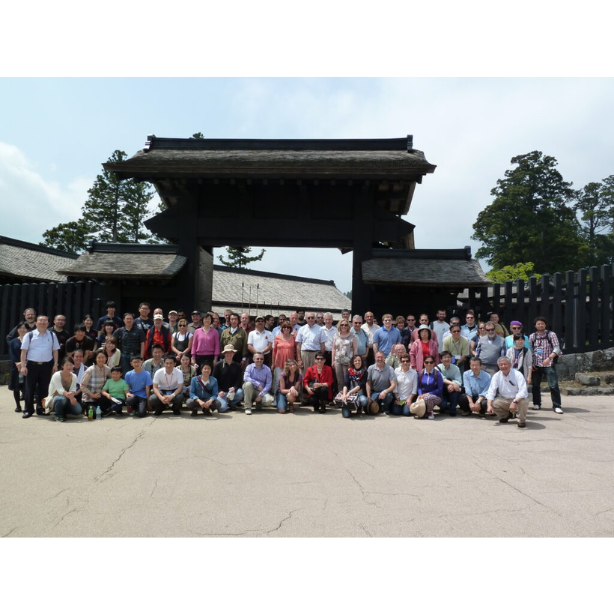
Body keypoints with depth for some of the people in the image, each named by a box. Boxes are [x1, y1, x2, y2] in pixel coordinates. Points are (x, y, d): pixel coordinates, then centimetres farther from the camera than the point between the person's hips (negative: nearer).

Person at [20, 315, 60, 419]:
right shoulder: (29, 335, 1)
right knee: (30, 388, 1)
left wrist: (55, 364, 4)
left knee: (44, 388, 8)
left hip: (47, 365, 2)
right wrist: (23, 366, -7)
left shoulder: (52, 335, 8)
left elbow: (55, 350, 10)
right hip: (32, 364, -2)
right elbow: (24, 351, -1)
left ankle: (41, 409, 19)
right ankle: (28, 410, 12)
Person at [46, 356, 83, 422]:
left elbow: (73, 390, -12)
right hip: (54, 399, -5)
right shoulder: (57, 375, -17)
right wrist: (68, 395, -49)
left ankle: (63, 412, 11)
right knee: (62, 399, -41)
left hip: (67, 399, 5)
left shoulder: (74, 377, -1)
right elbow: (60, 390, -30)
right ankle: (58, 415, -11)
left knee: (78, 410, -21)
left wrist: (71, 394, -38)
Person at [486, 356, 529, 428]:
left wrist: (514, 402, -42)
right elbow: (491, 392, -9)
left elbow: (523, 391, -27)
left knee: (523, 401, -36)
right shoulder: (496, 376, -6)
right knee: (493, 403, -22)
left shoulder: (517, 374, -16)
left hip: (518, 399, -4)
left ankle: (522, 421, -7)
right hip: (504, 400, 4)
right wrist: (489, 405, -25)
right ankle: (506, 415, 13)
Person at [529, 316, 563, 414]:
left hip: (549, 364, -3)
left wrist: (549, 358, -20)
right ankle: (536, 403, 24)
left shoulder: (551, 334, 0)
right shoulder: (532, 336, 8)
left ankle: (557, 406, -1)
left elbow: (557, 348, -6)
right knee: (535, 385, 9)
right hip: (536, 365, 3)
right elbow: (530, 351, 11)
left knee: (554, 385, -7)